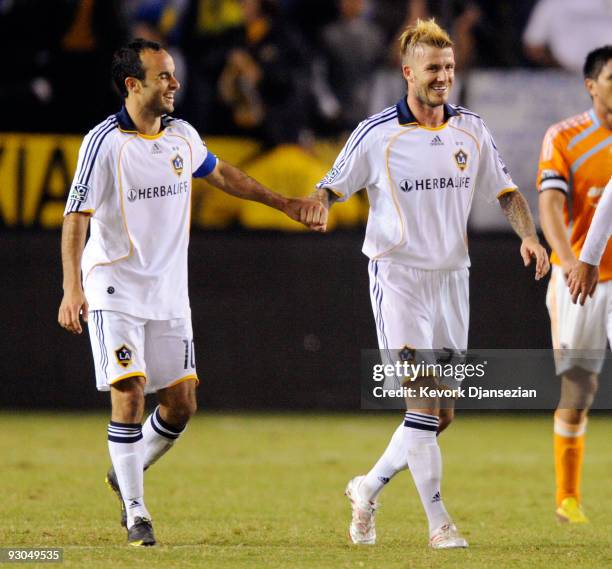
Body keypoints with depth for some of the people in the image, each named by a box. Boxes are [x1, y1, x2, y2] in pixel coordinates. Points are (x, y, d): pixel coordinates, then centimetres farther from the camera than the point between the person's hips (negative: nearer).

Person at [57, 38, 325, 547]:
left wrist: (285, 204, 29)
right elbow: (77, 216, -15)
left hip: (168, 293, 6)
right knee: (129, 392, -14)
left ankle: (128, 474, 29)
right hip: (115, 290, -6)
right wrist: (72, 287, -25)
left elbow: (221, 174, 26)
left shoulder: (182, 137, 6)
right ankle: (136, 513, -5)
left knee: (181, 404, 3)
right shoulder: (104, 142, -13)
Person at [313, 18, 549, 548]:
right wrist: (318, 203, -24)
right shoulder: (376, 134, -7)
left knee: (442, 417, 6)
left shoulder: (471, 129, 5)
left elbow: (507, 192, 12)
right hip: (398, 276, -5)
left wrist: (529, 236, -6)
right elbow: (332, 187, 0)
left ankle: (370, 489, 27)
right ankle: (440, 523, -12)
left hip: (451, 276, 5)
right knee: (424, 403, -15)